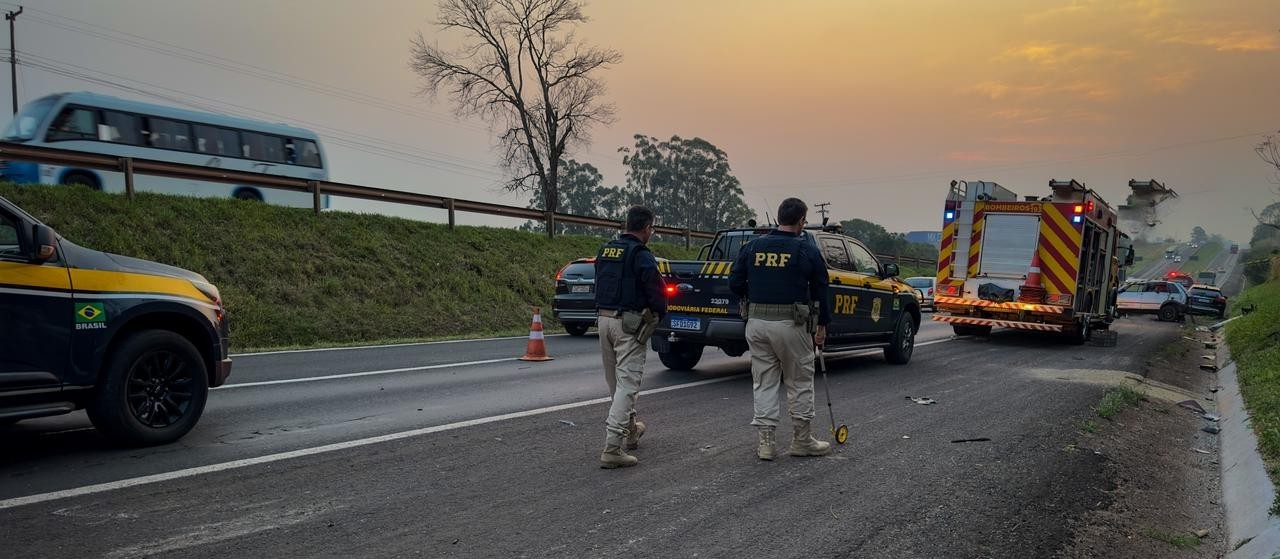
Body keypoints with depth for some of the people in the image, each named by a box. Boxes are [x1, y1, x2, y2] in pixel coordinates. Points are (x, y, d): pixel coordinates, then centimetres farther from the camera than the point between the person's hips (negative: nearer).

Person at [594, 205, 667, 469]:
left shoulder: (605, 250, 12)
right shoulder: (641, 255, -12)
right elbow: (656, 291, -13)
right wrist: (659, 314, 5)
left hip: (604, 318, 8)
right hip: (629, 323, -8)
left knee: (616, 382, 18)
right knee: (626, 384, -7)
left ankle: (630, 430, 37)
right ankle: (612, 449, -12)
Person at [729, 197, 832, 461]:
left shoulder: (752, 246, 3)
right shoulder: (807, 250, -5)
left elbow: (735, 283, 5)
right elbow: (820, 290, 0)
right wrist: (822, 324, 11)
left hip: (757, 322, 3)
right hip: (791, 324, -3)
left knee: (763, 383, 10)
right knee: (800, 383, 11)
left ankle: (765, 442, 11)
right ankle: (802, 440, 20)